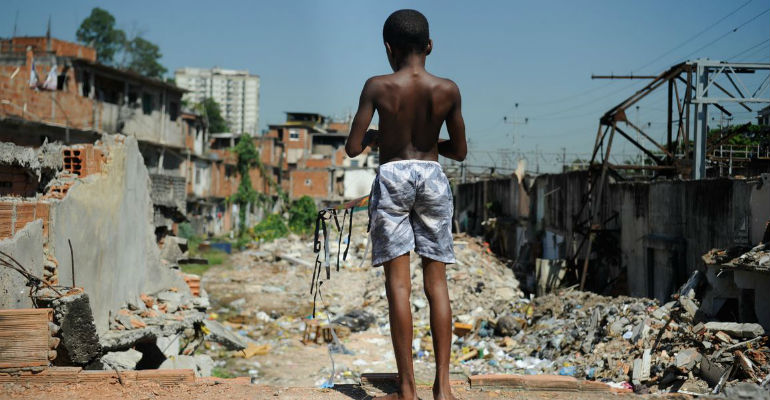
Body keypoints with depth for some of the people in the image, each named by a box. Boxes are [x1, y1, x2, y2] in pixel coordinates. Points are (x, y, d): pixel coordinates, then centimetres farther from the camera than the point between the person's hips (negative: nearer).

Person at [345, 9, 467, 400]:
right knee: (436, 281, 6)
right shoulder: (448, 90, -1)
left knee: (398, 282, -1)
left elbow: (352, 148, -7)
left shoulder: (378, 87, -7)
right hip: (432, 178, 2)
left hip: (392, 177, -2)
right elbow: (459, 151, 7)